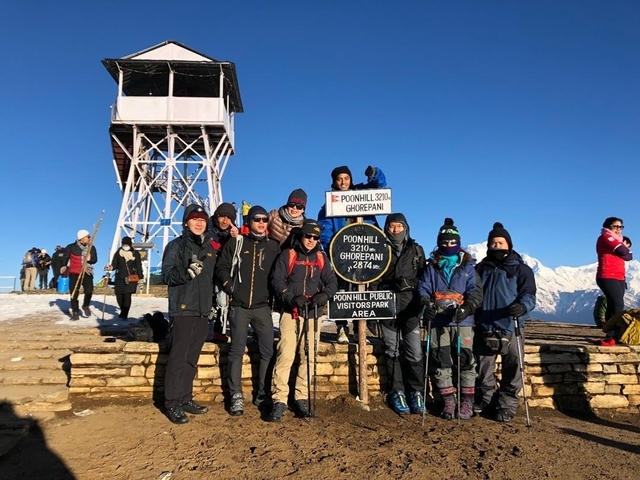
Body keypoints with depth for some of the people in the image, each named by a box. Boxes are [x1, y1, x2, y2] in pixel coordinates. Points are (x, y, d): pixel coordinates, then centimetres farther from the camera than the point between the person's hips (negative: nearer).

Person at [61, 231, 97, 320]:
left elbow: (95, 259, 1)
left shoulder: (92, 247, 3)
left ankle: (85, 306, 14)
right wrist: (64, 266, -7)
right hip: (74, 273, -1)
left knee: (89, 291, -15)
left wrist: (90, 258, -19)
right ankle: (75, 312, 12)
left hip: (87, 273, 1)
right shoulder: (71, 247, -4)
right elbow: (65, 257, 7)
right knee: (74, 293, 1)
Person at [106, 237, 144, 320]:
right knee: (119, 296, 6)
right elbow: (114, 264, 5)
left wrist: (140, 277, 0)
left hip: (131, 278, -3)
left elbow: (139, 266, 3)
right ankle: (123, 311, 30)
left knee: (127, 296, -10)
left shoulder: (135, 253, 1)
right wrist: (111, 267, -18)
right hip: (119, 278, 3)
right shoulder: (118, 253, 6)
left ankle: (124, 314, -4)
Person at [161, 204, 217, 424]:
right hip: (182, 310, -6)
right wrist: (186, 272, -30)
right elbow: (167, 274, -13)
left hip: (203, 311, 6)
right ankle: (172, 403, 5)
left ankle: (186, 399, 21)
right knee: (178, 358, -5)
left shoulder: (210, 248, 15)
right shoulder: (176, 245, -2)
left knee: (192, 359, 12)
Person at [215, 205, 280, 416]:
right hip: (239, 306, -1)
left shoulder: (273, 246, 7)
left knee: (268, 350, 1)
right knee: (237, 350, 2)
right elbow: (221, 268, 4)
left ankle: (263, 394, 14)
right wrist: (230, 288, -4)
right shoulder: (236, 243, 3)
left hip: (262, 306, 2)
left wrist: (273, 294, 4)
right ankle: (236, 396, 11)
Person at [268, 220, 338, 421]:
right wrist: (291, 298, -20)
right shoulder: (287, 255, 2)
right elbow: (277, 280, -4)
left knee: (309, 357, 5)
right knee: (285, 355, -10)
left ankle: (301, 397, 17)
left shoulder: (321, 258, 10)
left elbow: (332, 281, 6)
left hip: (313, 314, 3)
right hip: (291, 313, -3)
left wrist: (325, 294, -16)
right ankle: (279, 400, -3)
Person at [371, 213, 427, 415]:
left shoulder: (416, 250, 11)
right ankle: (397, 393, 15)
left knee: (414, 352, -4)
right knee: (392, 352, 5)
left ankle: (417, 393, 9)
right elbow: (374, 281, 5)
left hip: (411, 305, 0)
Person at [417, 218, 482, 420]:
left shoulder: (467, 266, 6)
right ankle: (448, 401, 18)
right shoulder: (432, 266, 11)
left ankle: (467, 402, 14)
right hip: (438, 321, 2)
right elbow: (423, 288, 5)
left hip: (462, 321, -1)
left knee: (465, 361, -1)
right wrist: (426, 304, -16)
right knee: (440, 362, 4)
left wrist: (467, 308, -19)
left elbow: (475, 291, -1)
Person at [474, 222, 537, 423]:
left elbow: (529, 295, -5)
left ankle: (507, 404, 17)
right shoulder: (481, 268, 12)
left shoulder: (521, 269, 2)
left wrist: (522, 306, -27)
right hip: (484, 327, 3)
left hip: (510, 328, -3)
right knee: (483, 368, 12)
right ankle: (486, 400, 28)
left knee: (511, 369, 3)